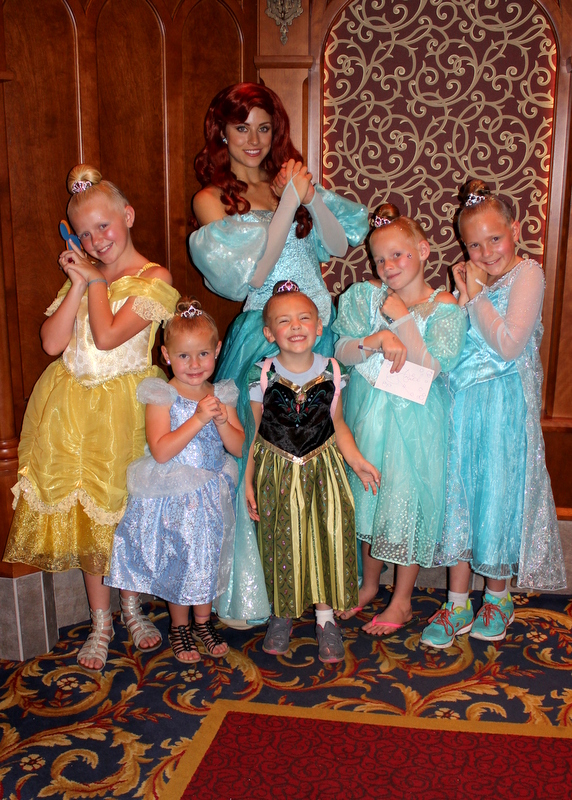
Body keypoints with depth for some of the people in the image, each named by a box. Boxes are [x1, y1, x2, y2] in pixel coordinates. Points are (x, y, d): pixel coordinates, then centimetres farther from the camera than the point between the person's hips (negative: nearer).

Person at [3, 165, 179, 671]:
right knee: (81, 510, 9)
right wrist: (79, 284, -6)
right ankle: (100, 621, 25)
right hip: (72, 404, 5)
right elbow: (52, 342, -3)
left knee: (125, 510, 7)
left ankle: (131, 606, 32)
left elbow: (107, 336, -20)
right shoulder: (83, 274, 10)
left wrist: (97, 280, -9)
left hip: (123, 406, -4)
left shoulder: (154, 279, -7)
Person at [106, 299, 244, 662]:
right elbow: (161, 451, -23)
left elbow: (238, 446, -1)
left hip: (212, 495, 4)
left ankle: (203, 622, 38)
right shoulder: (162, 396, -13)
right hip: (173, 497, -4)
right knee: (177, 563, 10)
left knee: (209, 559, 17)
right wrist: (198, 418, -28)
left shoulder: (221, 394, 0)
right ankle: (179, 627, 32)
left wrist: (222, 420, -19)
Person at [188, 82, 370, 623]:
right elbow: (253, 272, -13)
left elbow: (338, 245, 4)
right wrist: (288, 204, -17)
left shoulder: (288, 182, 13)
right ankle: (259, 586, 19)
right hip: (262, 335, -5)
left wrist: (312, 198, -11)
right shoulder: (211, 199, -1)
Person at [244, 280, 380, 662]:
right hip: (276, 471, -1)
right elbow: (253, 431, -2)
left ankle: (326, 617, 19)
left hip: (322, 467, 1)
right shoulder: (262, 374, -9)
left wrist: (356, 459, -7)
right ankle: (282, 614, 28)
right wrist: (248, 481, -4)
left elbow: (337, 424, 7)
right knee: (281, 541, 6)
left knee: (327, 537, 1)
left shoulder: (331, 370, -4)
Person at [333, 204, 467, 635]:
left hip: (415, 417, -3)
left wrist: (402, 317, -18)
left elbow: (433, 367, -17)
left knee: (408, 498, 3)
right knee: (369, 493, 15)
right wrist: (377, 340, -23)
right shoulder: (365, 296, 1)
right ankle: (369, 583, 36)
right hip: (367, 413, 4)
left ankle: (402, 602, 21)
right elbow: (343, 352, -5)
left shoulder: (445, 306, -8)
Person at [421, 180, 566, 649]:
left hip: (505, 404, -5)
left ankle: (498, 597, 26)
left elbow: (509, 345, -20)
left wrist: (477, 295, -16)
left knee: (499, 492, 4)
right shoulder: (473, 278, 10)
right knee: (459, 490, 7)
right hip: (462, 401, 6)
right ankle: (458, 602, 19)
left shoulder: (528, 274, -9)